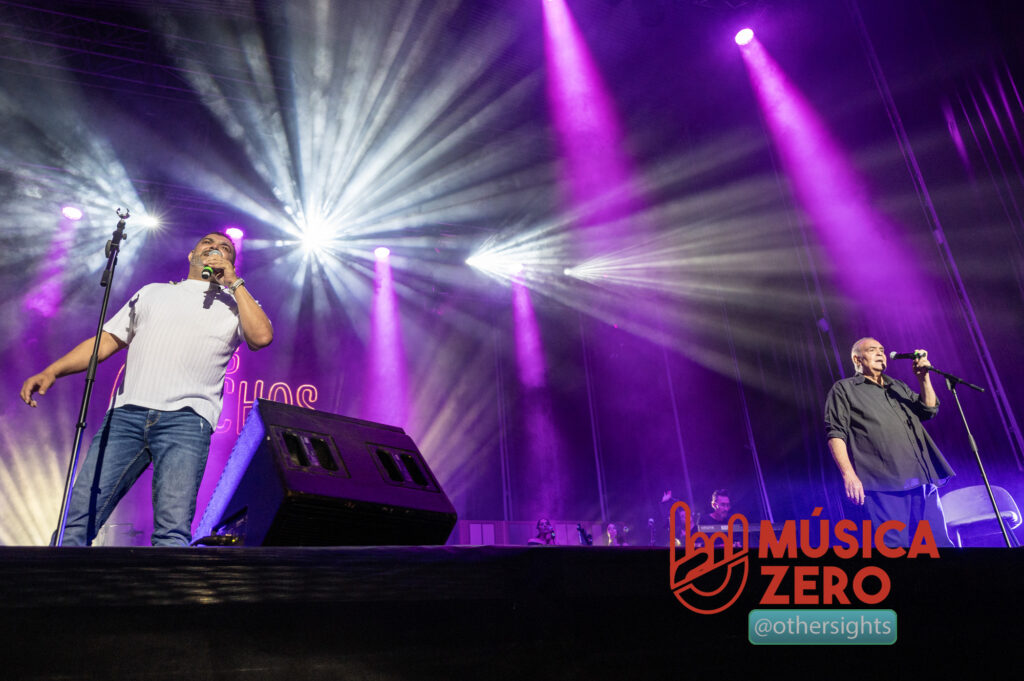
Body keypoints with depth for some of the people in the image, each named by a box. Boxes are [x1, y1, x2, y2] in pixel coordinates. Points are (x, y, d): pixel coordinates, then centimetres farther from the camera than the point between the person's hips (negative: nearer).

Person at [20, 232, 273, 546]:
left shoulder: (234, 304, 18)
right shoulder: (152, 292, 28)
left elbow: (262, 336, -3)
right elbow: (107, 340, 23)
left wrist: (234, 282, 3)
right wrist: (52, 371, 9)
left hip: (186, 418, -3)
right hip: (127, 414, 3)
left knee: (172, 530, -17)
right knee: (76, 519, -6)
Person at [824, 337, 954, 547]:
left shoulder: (898, 387, 28)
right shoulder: (844, 389, 8)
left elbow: (929, 410, 20)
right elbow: (835, 433, -2)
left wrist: (924, 378, 6)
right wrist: (848, 474, -14)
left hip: (921, 480, 6)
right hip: (884, 484, -6)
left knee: (938, 541, 4)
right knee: (895, 544, -10)